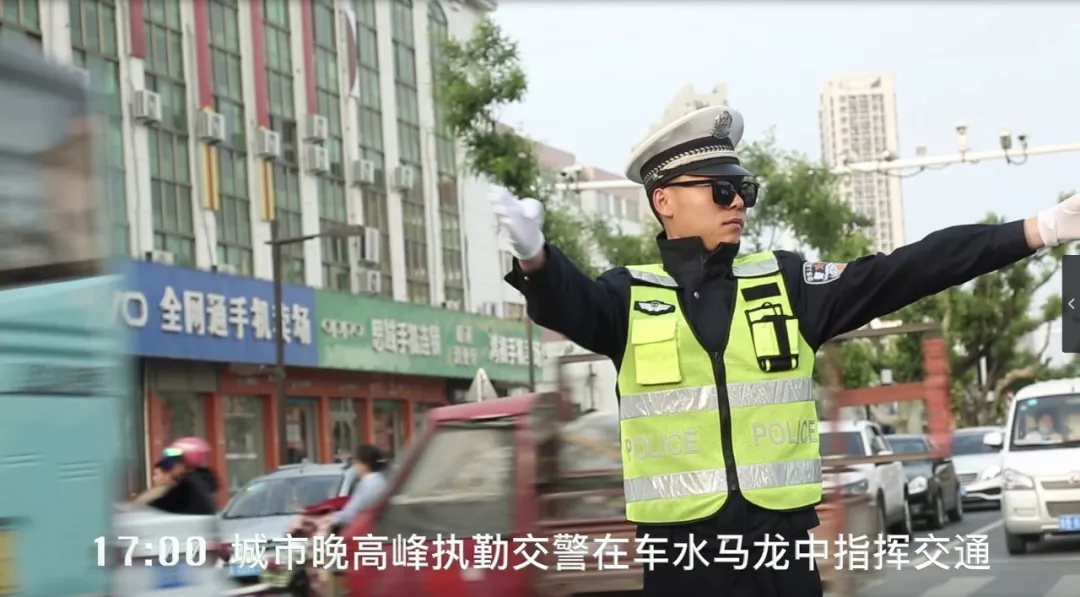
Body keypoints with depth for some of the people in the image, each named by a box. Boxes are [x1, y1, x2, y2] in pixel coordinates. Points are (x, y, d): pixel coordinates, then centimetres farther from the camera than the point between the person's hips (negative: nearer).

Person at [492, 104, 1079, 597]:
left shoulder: (786, 282, 8)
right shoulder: (630, 295, 2)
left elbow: (902, 272, 2)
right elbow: (567, 302, -18)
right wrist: (534, 257, -43)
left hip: (780, 541, 2)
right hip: (680, 548, -2)